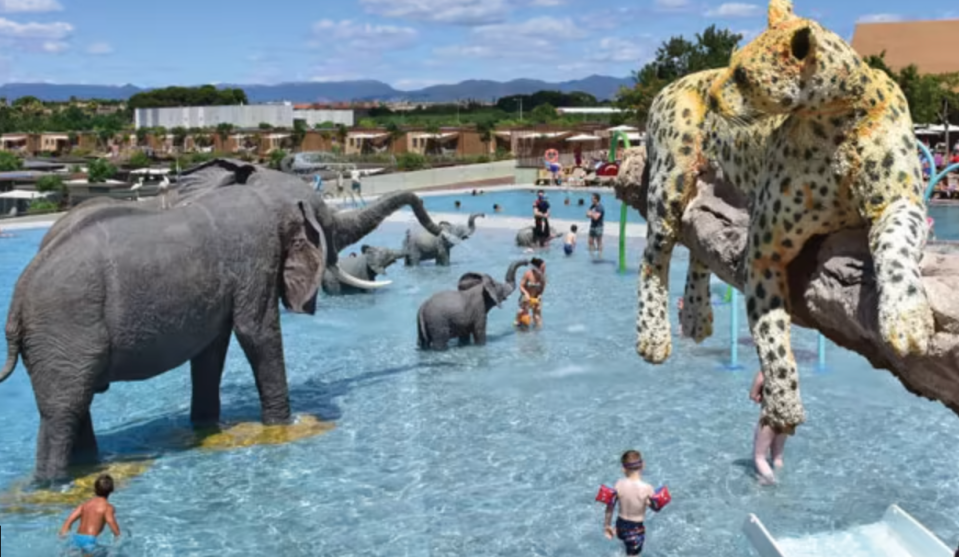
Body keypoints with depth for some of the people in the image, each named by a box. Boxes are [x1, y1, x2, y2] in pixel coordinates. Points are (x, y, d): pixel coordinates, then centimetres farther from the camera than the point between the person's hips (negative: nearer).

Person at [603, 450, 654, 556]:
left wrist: (607, 525, 9)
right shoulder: (647, 489, -25)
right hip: (636, 529, -3)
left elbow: (610, 507, -6)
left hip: (621, 525, 3)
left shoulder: (619, 485, -17)